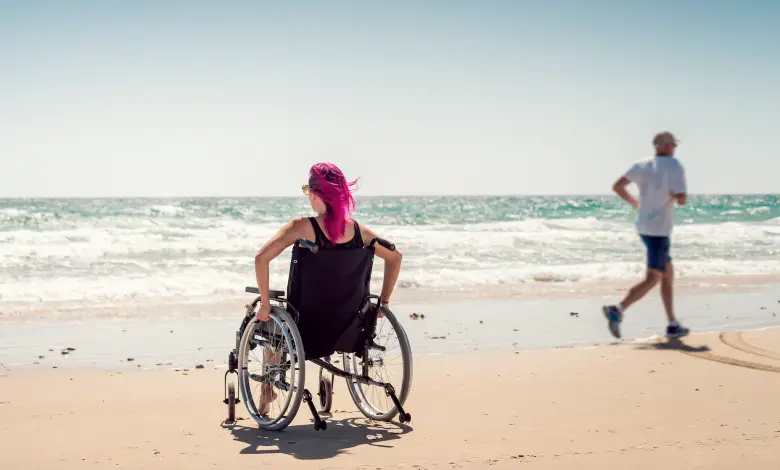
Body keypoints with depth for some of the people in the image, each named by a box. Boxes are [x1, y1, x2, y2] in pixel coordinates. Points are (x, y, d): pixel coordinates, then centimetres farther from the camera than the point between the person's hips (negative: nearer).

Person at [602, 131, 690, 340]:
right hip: (659, 230, -8)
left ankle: (673, 325, 18)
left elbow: (617, 186, 4)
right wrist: (680, 194, 5)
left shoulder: (642, 165, 6)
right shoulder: (674, 166, -11)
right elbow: (681, 200, -19)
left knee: (668, 274, 16)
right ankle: (618, 310, -22)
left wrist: (635, 203, 18)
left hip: (643, 227, 8)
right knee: (652, 279, -7)